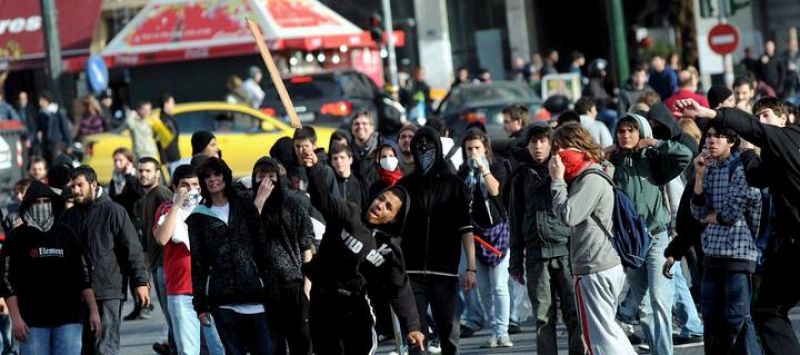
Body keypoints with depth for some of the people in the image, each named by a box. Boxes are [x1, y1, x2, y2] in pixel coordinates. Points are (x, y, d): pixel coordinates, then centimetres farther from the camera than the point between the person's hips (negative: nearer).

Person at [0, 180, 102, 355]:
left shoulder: (66, 234, 10)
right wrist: (16, 317, -11)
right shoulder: (17, 237, 2)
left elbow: (84, 275, 12)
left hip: (68, 319, 2)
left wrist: (93, 310, 6)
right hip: (33, 321, -2)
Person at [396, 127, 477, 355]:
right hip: (412, 270, 0)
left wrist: (471, 267, -6)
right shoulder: (405, 186, 10)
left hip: (446, 271, 0)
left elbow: (466, 229, 2)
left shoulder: (453, 185, 6)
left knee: (449, 330, 2)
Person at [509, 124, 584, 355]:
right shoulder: (522, 177, 14)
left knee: (574, 313, -5)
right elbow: (515, 221, 17)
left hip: (566, 249, -3)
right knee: (543, 317, 3)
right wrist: (515, 261, 14)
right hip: (536, 254, 3)